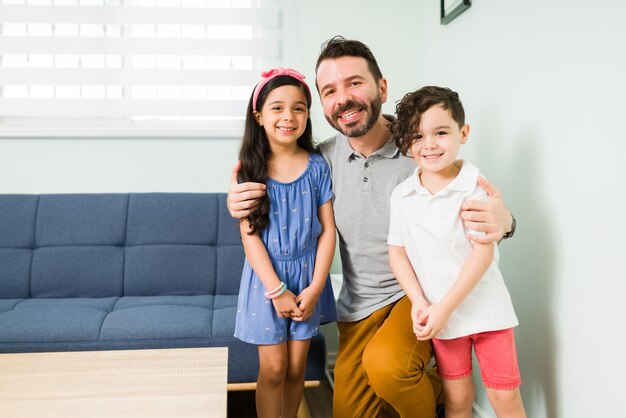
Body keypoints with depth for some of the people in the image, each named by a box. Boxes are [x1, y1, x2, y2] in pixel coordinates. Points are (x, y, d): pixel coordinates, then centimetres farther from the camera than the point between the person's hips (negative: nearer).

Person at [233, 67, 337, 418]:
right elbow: (250, 234, -9)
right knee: (273, 369, 4)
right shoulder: (250, 168, -6)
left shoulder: (317, 166, -3)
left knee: (297, 368, 11)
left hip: (307, 275, 1)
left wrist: (315, 288, -9)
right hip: (267, 276, -1)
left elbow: (327, 229, -3)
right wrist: (277, 289, -13)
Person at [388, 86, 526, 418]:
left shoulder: (475, 185, -13)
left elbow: (483, 253, -16)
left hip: (486, 309, -2)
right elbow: (397, 253, 2)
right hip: (440, 315, 3)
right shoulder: (402, 195, -2)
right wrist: (419, 303, -10)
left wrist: (443, 308, -17)